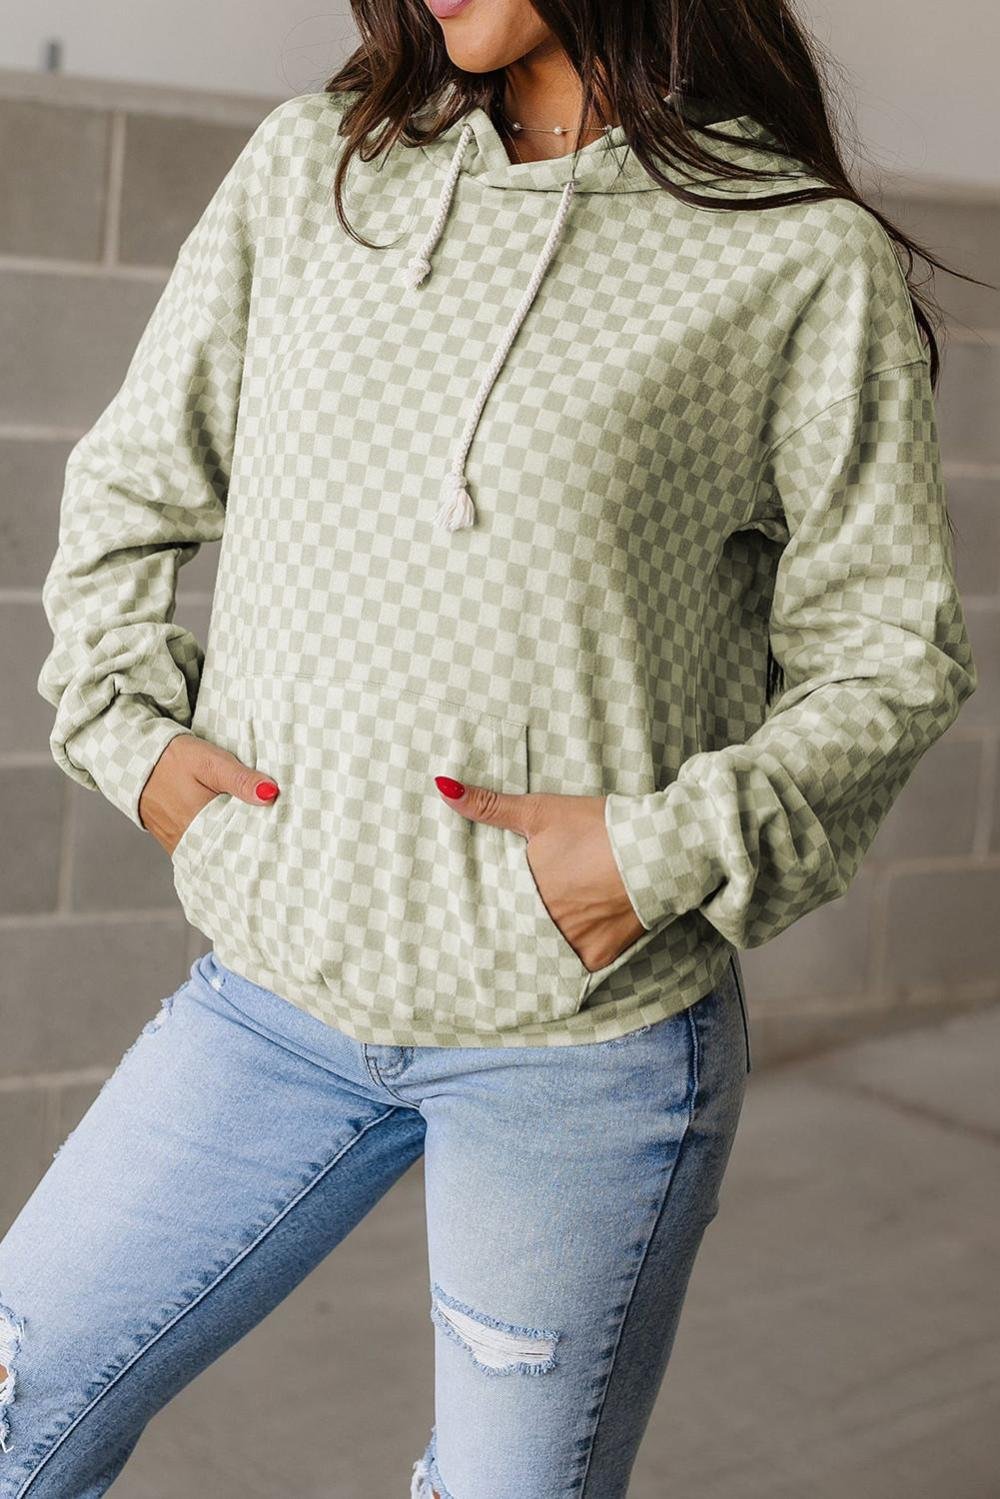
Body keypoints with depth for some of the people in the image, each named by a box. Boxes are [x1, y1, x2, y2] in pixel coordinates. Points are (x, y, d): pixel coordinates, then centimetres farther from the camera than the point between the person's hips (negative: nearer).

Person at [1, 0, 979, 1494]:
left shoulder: (806, 260, -6)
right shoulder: (304, 170, 6)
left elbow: (888, 650, -2)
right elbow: (129, 487, 16)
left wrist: (672, 852, -15)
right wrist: (131, 727, 2)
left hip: (587, 1042, -3)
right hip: (279, 993, 4)